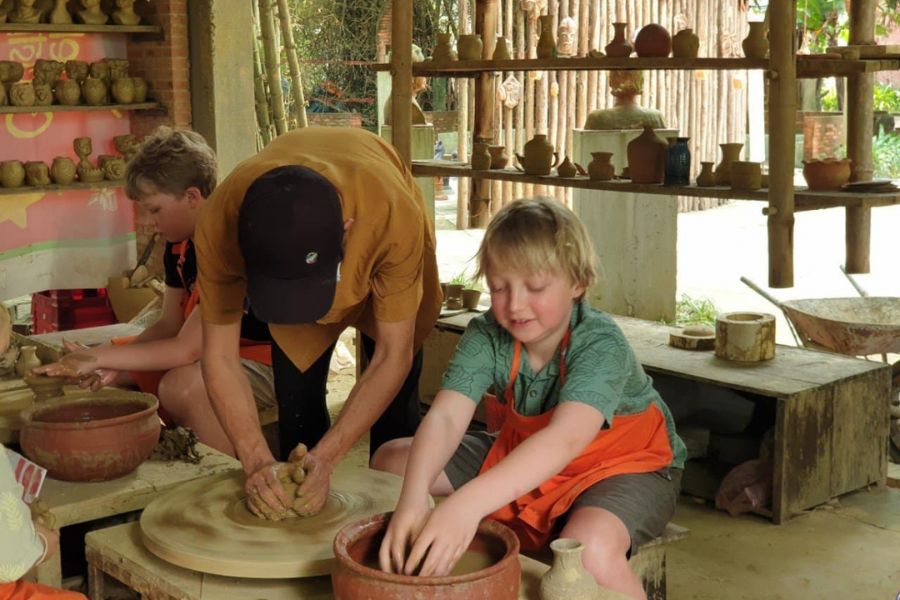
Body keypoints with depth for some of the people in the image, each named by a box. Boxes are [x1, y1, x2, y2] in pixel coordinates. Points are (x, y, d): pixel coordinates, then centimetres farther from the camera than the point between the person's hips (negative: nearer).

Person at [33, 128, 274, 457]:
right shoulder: (180, 244, 3)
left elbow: (187, 348, -28)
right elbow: (170, 325, 7)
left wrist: (99, 358, -22)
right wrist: (114, 363, -11)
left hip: (268, 358, -9)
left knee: (182, 386, -35)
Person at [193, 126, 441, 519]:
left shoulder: (393, 214, -46)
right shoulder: (220, 221, -40)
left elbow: (393, 357, -33)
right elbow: (219, 357, -28)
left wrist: (325, 458, -38)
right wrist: (257, 462, -38)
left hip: (381, 267, -1)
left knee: (394, 413, -2)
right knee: (297, 412, -2)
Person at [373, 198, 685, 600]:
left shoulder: (600, 344, -31)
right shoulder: (486, 337, -17)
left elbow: (564, 440, -47)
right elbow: (444, 418, -30)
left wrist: (469, 504, -62)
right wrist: (413, 498, -51)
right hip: (525, 457, 6)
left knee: (588, 550, -40)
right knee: (390, 460, -1)